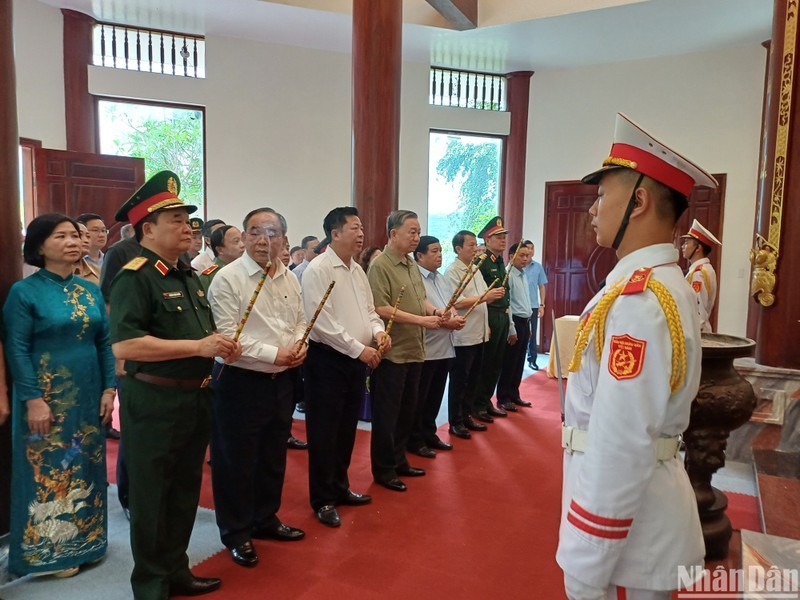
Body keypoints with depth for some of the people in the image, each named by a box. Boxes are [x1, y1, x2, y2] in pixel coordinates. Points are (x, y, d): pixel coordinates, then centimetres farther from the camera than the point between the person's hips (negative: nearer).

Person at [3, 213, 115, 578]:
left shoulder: (91, 290, 7)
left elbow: (105, 342, 8)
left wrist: (109, 389, 2)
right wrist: (33, 400, -16)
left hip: (88, 396, 5)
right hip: (47, 398, -5)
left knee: (86, 469, 13)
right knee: (47, 471, 5)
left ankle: (84, 542, 30)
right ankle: (48, 552, 22)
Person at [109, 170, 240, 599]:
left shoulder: (188, 276, 12)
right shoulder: (134, 278, -15)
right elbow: (123, 345, -26)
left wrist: (221, 344, 1)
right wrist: (198, 346, -25)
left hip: (195, 399, 9)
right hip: (154, 402, -8)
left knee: (185, 490, 20)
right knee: (151, 496, 8)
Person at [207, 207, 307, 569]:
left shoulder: (290, 279, 7)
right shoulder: (227, 278, -14)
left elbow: (300, 321, 16)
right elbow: (227, 336, -20)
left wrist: (300, 346, -4)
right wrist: (274, 354, -21)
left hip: (281, 380, 7)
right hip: (240, 382, -7)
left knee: (273, 455, 19)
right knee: (236, 460, 7)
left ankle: (265, 519, 39)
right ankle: (236, 533, 25)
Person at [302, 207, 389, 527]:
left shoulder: (357, 270, 12)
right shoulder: (318, 269, -14)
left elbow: (369, 310, 18)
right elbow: (322, 322, -21)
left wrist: (378, 331, -3)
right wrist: (359, 349, -20)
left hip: (356, 360, 8)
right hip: (328, 360, -8)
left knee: (347, 429, 18)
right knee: (325, 432, 3)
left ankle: (340, 487, 33)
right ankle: (322, 500, 16)